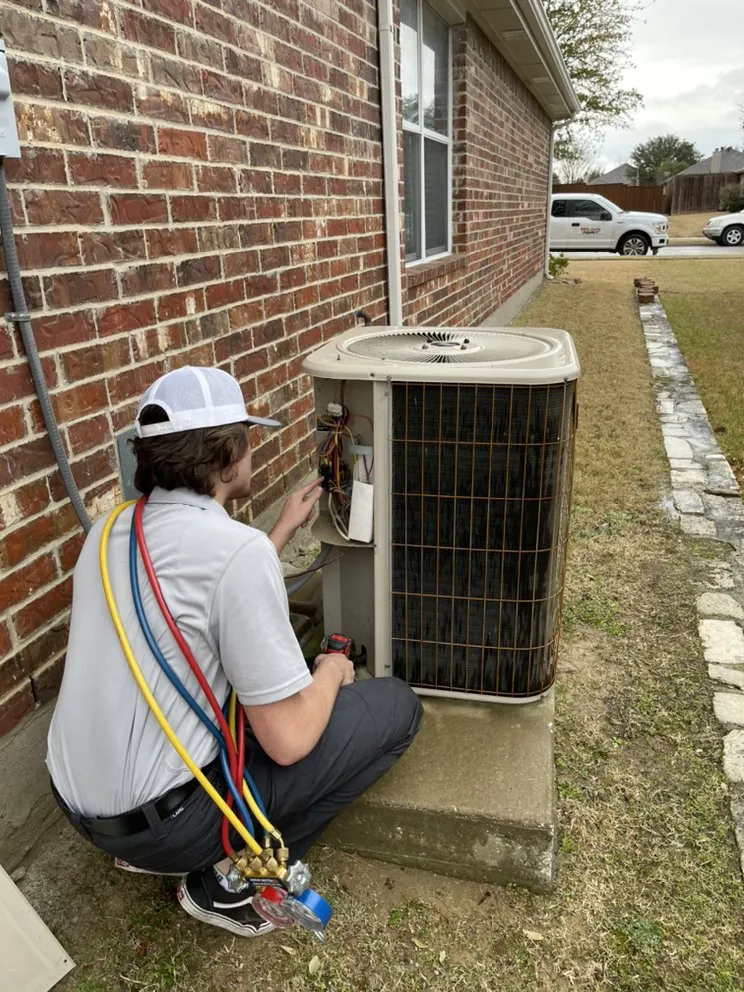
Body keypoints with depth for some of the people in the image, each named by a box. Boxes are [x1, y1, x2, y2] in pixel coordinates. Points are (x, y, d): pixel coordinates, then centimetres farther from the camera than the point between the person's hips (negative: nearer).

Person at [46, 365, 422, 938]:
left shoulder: (114, 529, 1)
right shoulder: (237, 547, -25)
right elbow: (288, 740, -22)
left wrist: (286, 529, 19)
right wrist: (330, 674, -2)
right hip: (162, 819, -8)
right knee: (396, 708, -3)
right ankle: (229, 878, 4)